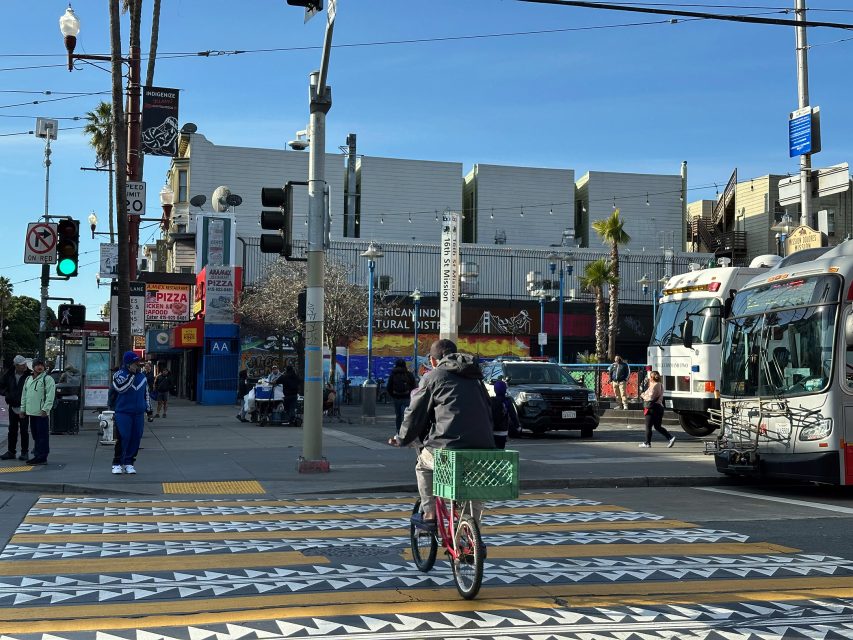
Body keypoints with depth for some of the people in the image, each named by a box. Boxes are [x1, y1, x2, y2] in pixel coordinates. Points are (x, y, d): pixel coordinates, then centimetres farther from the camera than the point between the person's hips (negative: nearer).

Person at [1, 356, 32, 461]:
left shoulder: (29, 376, -12)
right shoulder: (9, 375, 2)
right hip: (12, 407, 5)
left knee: (24, 430, 0)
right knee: (12, 430, 11)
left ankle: (24, 452, 8)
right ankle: (11, 452, 19)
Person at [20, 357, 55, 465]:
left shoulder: (48, 379, -7)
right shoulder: (28, 379, 17)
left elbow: (50, 396, -13)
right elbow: (24, 395, 23)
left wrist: (45, 409, -19)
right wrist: (23, 409, 18)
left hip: (42, 413, -8)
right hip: (31, 412, 8)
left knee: (43, 436, -6)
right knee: (35, 436, 13)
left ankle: (42, 457, -5)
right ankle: (37, 456, 21)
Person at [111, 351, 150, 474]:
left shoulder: (142, 377, 13)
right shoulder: (119, 375, -4)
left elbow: (146, 393, 22)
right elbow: (120, 388, -24)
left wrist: (148, 408, 19)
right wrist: (131, 374, -23)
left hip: (139, 413, 5)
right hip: (123, 412, -5)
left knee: (136, 438, 4)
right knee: (123, 438, -9)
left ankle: (129, 463, 15)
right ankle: (117, 464, 1)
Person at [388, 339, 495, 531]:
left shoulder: (432, 377, 7)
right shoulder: (475, 377, 23)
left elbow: (415, 413, 8)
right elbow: (488, 411, 27)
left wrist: (402, 439, 24)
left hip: (448, 446, -4)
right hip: (484, 447, 5)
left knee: (424, 464, 25)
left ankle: (429, 515, 22)